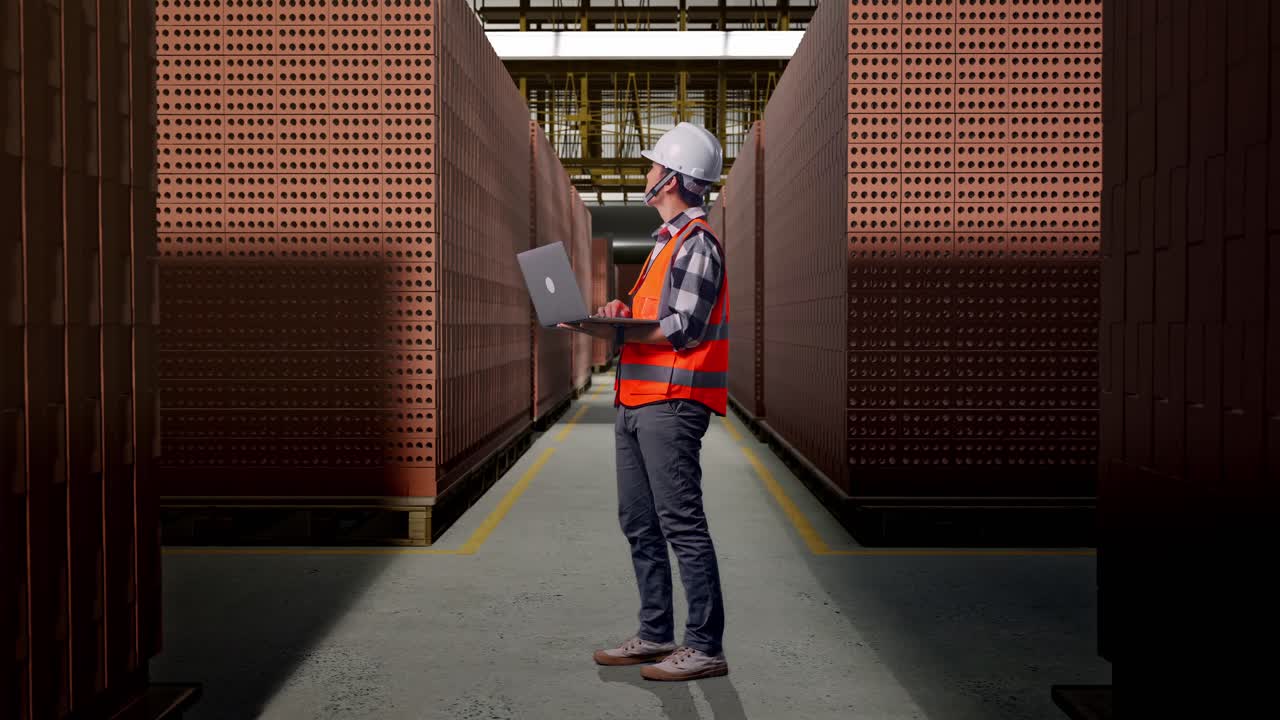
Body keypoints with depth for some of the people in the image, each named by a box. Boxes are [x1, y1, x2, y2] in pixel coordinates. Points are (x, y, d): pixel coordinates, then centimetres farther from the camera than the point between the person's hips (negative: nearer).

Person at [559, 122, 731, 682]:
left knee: (682, 525, -8)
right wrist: (622, 315, 6)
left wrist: (617, 329, -19)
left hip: (671, 403, -10)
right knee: (640, 525, 13)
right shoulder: (667, 241, 22)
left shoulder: (697, 242, -9)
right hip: (634, 403, 10)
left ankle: (706, 647, -1)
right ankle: (656, 635, 24)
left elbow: (685, 329, -17)